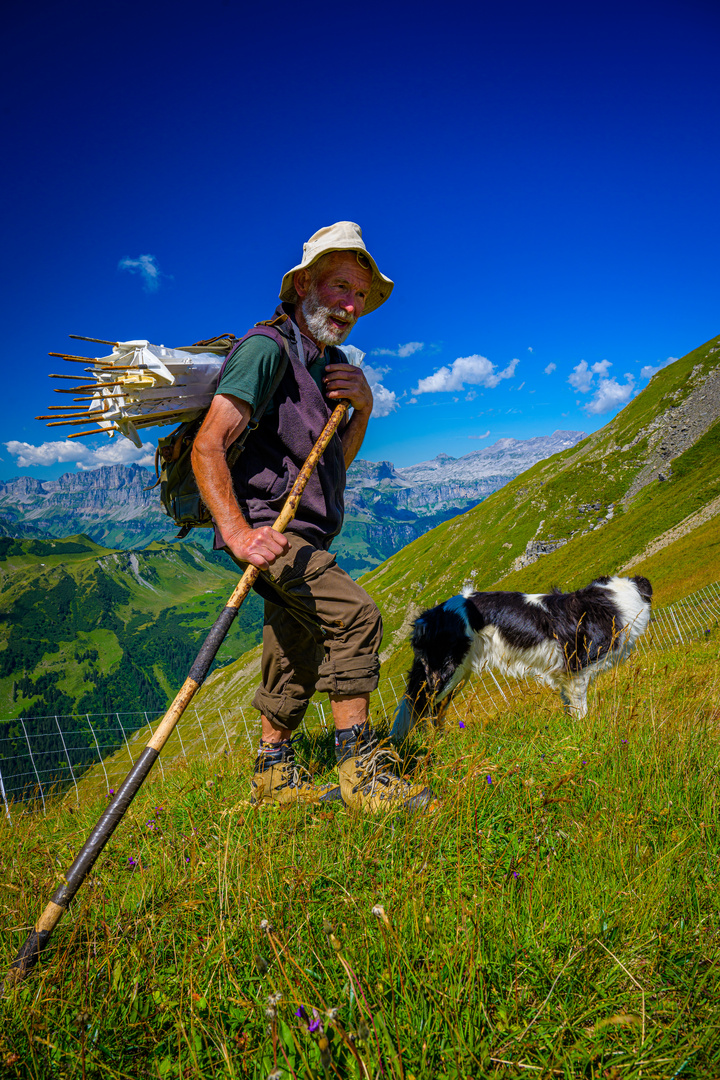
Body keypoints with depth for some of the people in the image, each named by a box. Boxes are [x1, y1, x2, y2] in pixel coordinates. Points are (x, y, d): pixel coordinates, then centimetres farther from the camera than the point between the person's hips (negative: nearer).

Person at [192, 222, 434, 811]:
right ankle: (360, 770, -9)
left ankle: (274, 773, 28)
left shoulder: (333, 363, 15)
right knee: (354, 613, -21)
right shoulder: (268, 348, -13)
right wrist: (238, 533, -34)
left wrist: (363, 407, 0)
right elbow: (207, 447, -22)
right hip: (266, 527, -9)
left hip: (306, 535, 9)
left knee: (297, 655, 13)